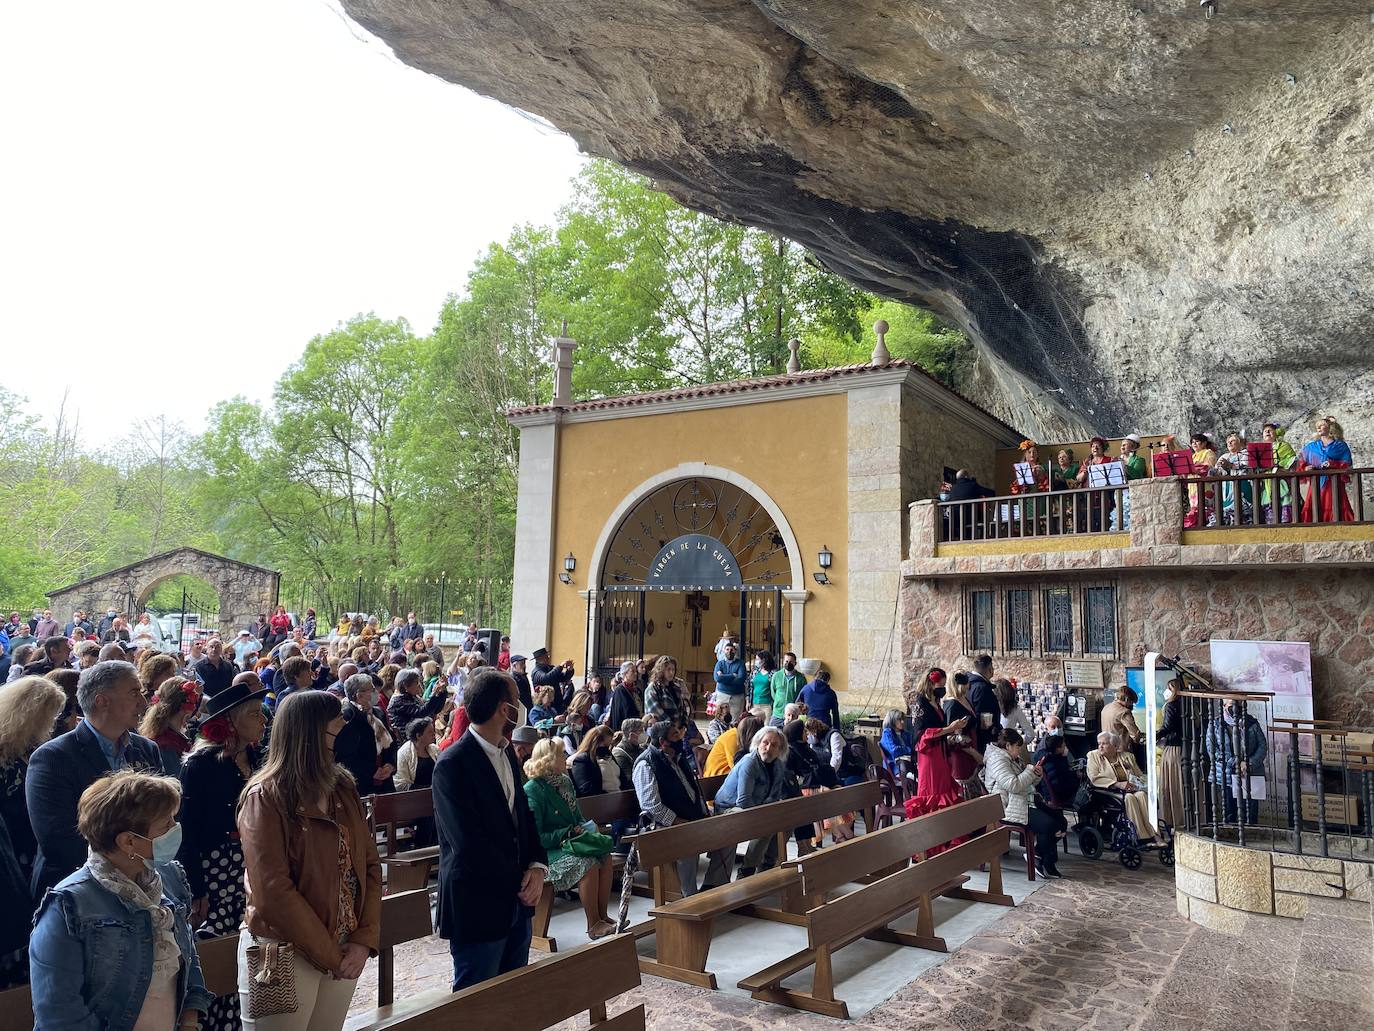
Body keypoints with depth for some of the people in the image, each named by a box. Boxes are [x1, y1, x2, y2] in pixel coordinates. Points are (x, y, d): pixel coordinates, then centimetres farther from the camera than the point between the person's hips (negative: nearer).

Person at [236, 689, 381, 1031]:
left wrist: (365, 940, -7)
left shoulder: (344, 788, 3)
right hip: (284, 956, -5)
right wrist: (329, 955, -14)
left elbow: (370, 865, 3)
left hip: (344, 953, 6)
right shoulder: (265, 798, -14)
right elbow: (273, 891, -19)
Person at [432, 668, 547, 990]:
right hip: (477, 904, -8)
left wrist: (537, 866, -2)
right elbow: (469, 842, -21)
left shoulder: (507, 753, 9)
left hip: (516, 901, 8)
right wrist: (520, 880, -14)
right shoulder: (453, 763, -18)